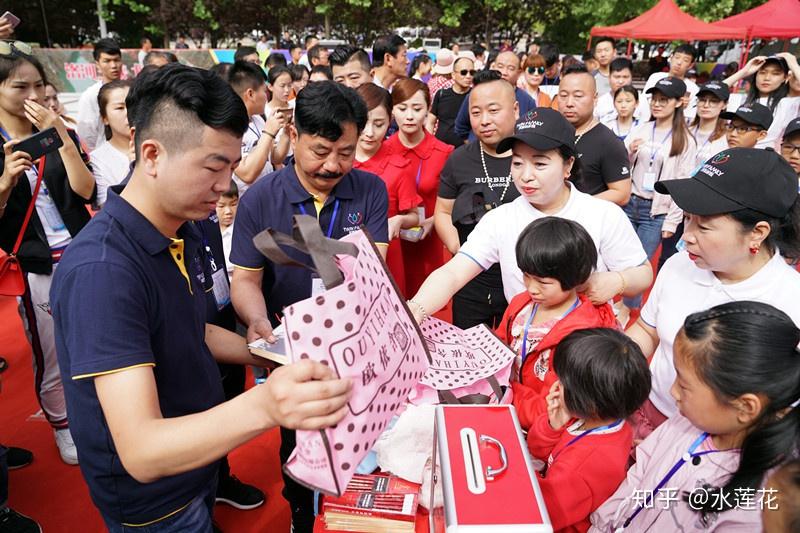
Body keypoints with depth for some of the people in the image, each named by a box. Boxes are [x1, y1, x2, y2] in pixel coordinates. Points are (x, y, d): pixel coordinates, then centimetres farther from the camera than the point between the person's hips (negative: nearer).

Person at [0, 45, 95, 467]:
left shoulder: (62, 135, 5)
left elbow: (85, 191, -10)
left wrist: (61, 137, -19)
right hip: (35, 270, -2)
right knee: (50, 361, 10)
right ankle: (62, 428, 32)